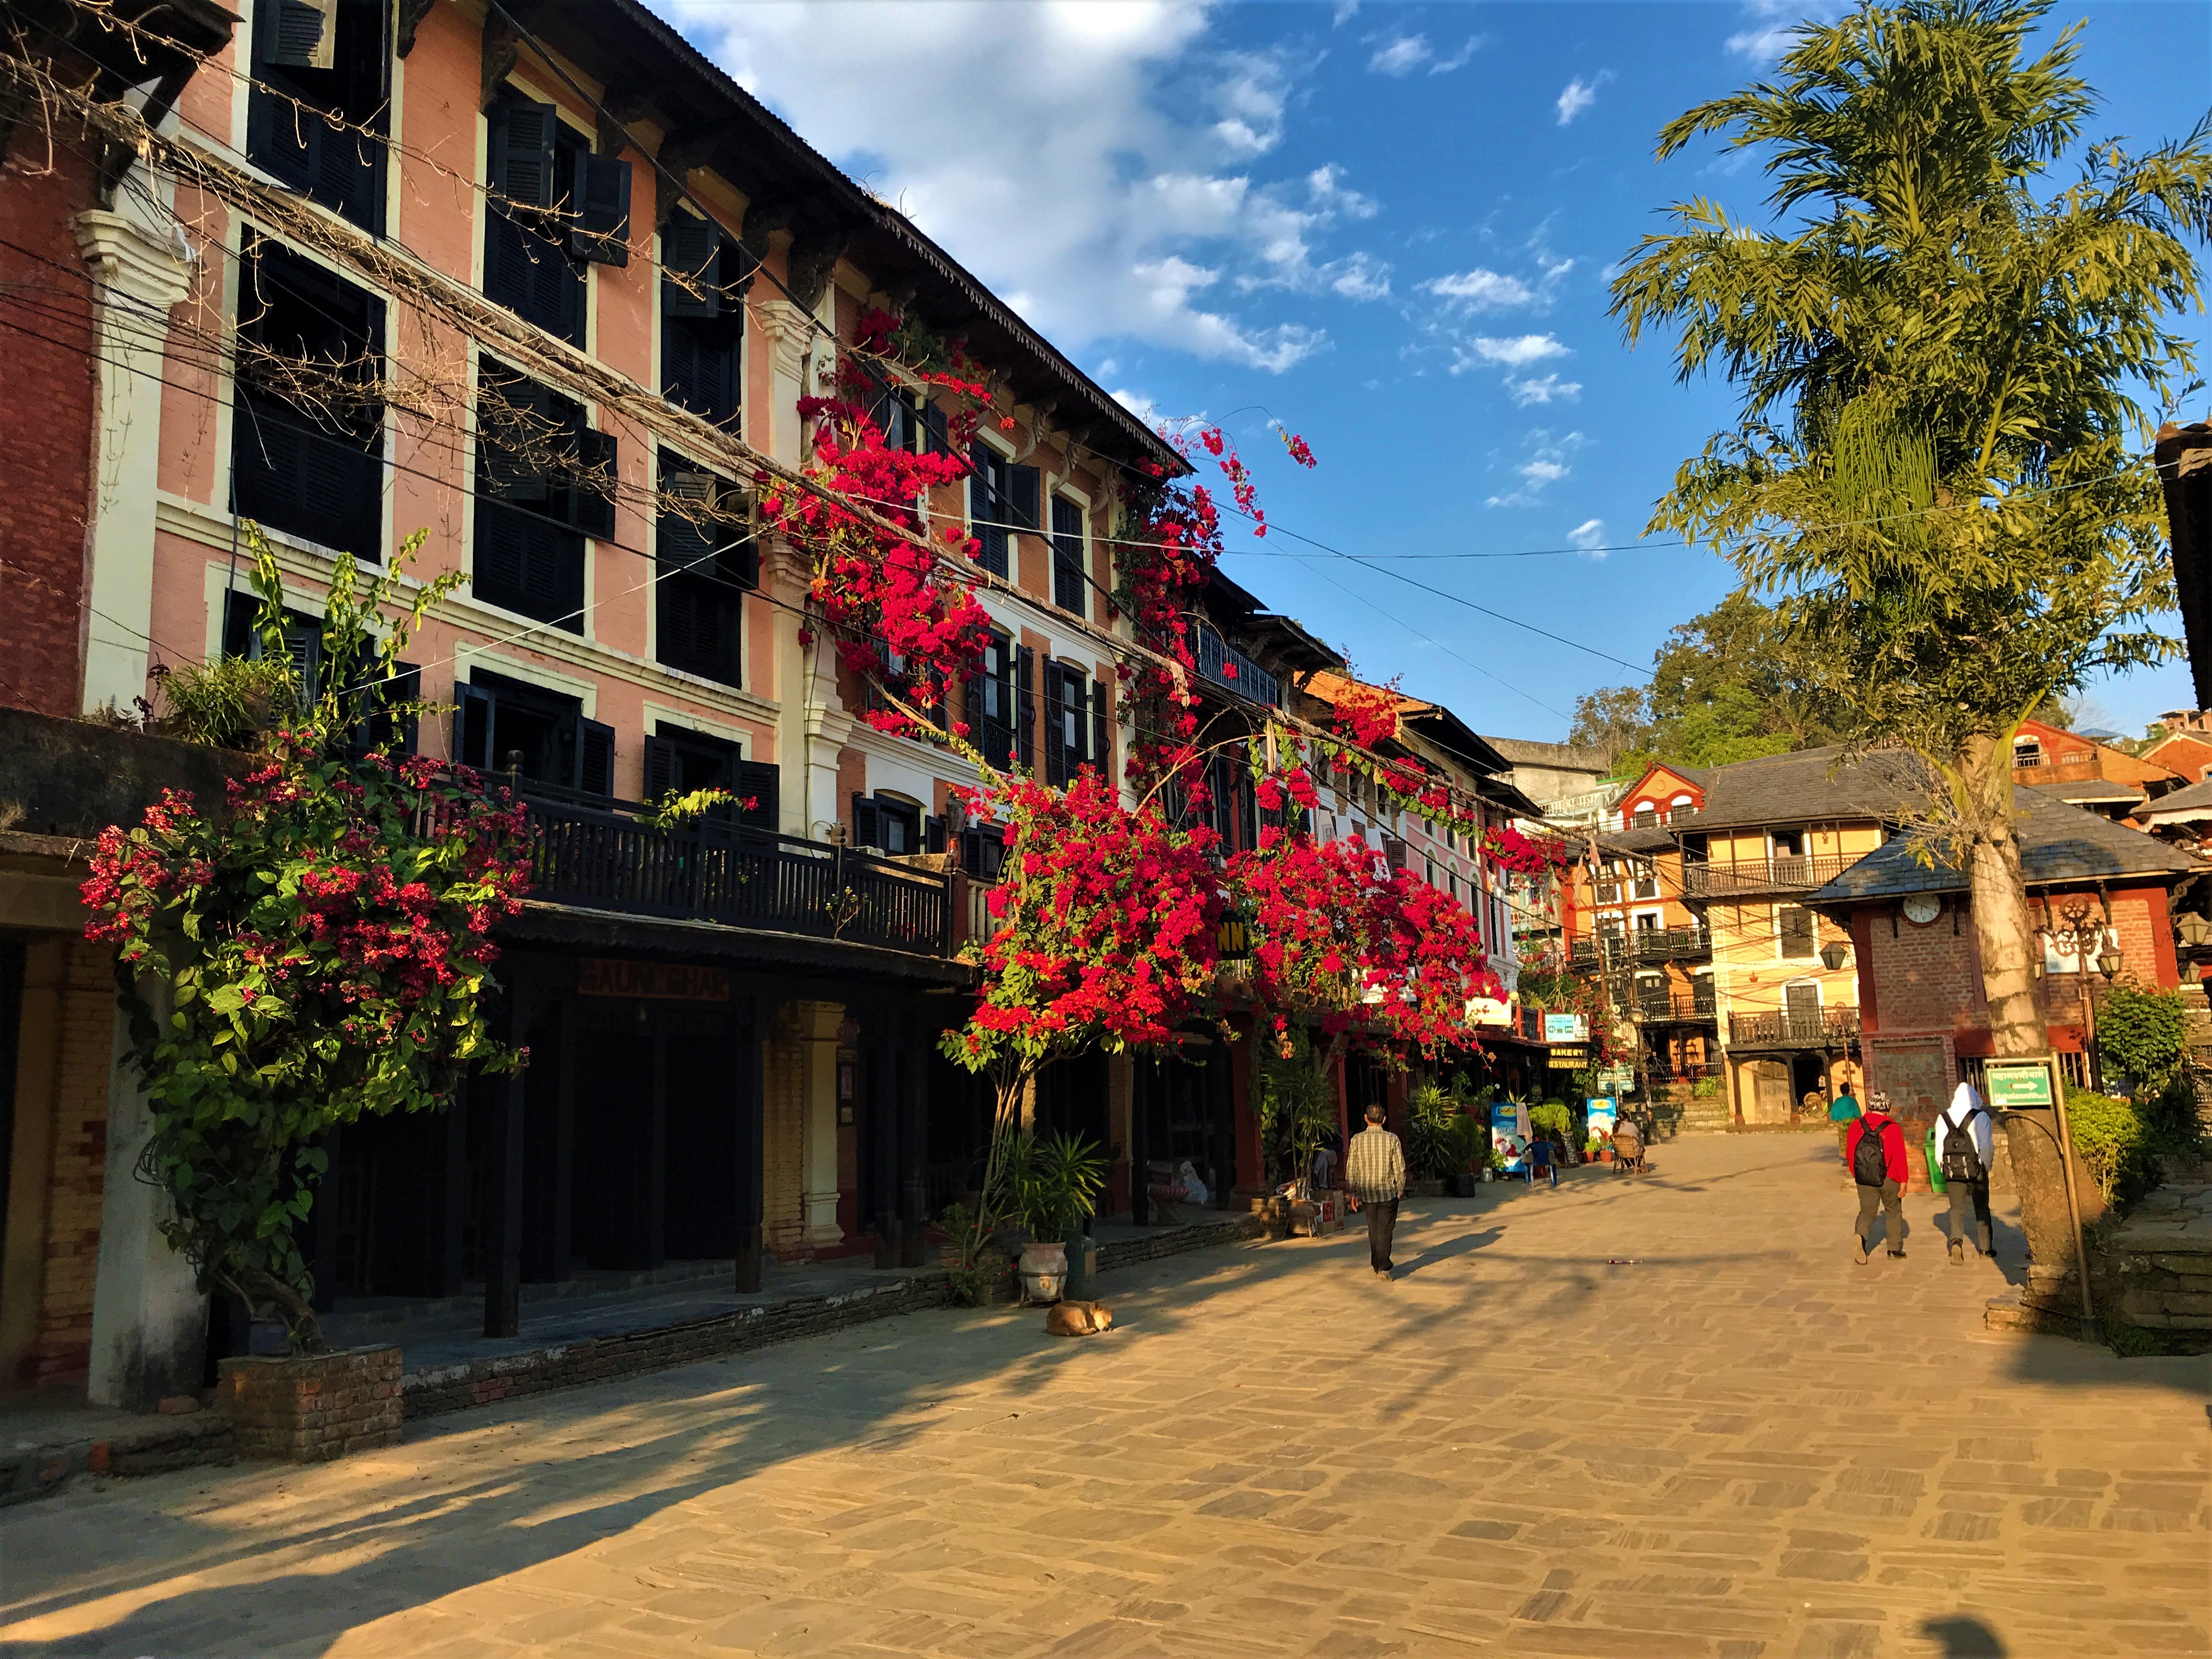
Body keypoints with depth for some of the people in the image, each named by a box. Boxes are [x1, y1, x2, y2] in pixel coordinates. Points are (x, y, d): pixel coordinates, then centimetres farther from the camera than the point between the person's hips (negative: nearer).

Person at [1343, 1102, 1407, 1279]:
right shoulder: (1392, 1139, -7)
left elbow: (1351, 1170, -2)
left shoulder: (1357, 1140, -4)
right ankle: (1383, 1267, -9)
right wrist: (1400, 1190, 9)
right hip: (1388, 1192, -2)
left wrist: (1353, 1193, 7)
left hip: (1367, 1193, 2)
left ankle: (1376, 1265, 25)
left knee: (1373, 1230, 17)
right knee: (1385, 1231, 1)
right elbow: (1400, 1168, -5)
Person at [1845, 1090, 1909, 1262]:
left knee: (1867, 1211, 11)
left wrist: (1856, 1175, 18)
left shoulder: (1856, 1126, -1)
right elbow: (1900, 1158, -12)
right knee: (1894, 1212, 17)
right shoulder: (1893, 1129, -10)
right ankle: (1895, 1249, 19)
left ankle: (1861, 1235, -19)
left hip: (1864, 1179, 2)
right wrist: (1903, 1182, -3)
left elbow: (1850, 1154, 4)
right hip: (1889, 1179, -2)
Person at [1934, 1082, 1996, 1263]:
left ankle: (1956, 1241, -17)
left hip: (1952, 1171, 2)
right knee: (1982, 1208, 14)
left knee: (1957, 1208, 5)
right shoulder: (1981, 1117, -6)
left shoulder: (1943, 1119, 4)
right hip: (1976, 1170, -2)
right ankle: (1985, 1247, 23)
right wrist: (1987, 1166, 9)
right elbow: (1986, 1146, -7)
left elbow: (1939, 1148, 5)